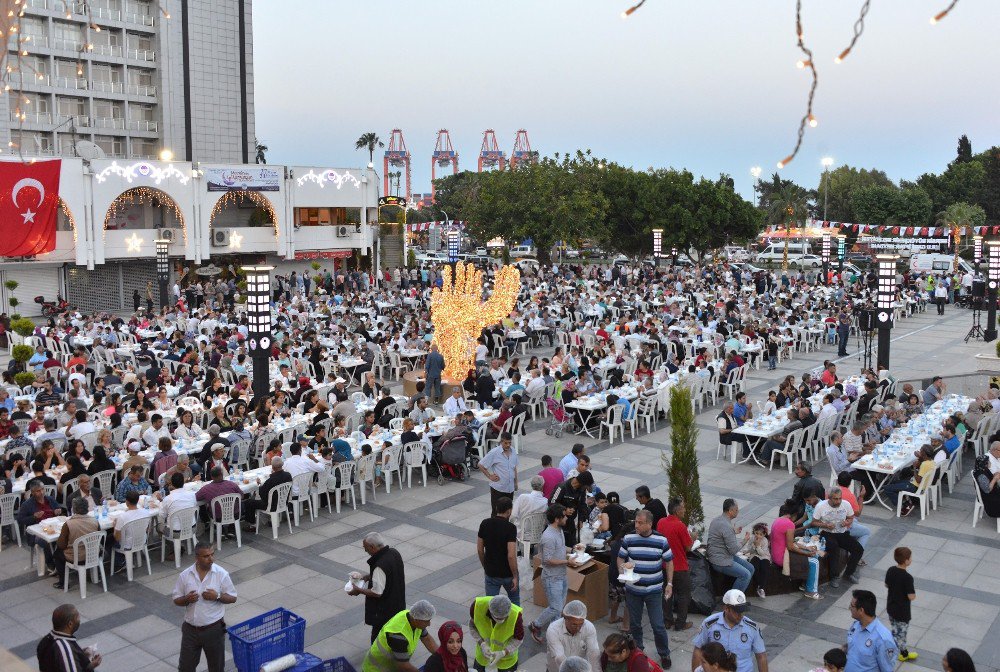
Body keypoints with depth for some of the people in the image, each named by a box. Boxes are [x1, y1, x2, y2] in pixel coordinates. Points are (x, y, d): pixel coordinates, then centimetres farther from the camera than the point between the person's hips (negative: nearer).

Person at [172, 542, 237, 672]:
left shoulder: (221, 574, -11)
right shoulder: (185, 575, -6)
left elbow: (232, 598, -4)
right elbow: (176, 600, 2)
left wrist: (217, 596, -22)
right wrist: (186, 599, -19)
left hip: (214, 629, -2)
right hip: (190, 629, 2)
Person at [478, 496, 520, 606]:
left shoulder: (485, 524, -6)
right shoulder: (510, 528, -20)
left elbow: (479, 549, 2)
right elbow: (511, 555, -24)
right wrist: (515, 576, -13)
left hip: (491, 573, 3)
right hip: (507, 573, -3)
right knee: (514, 597, 23)